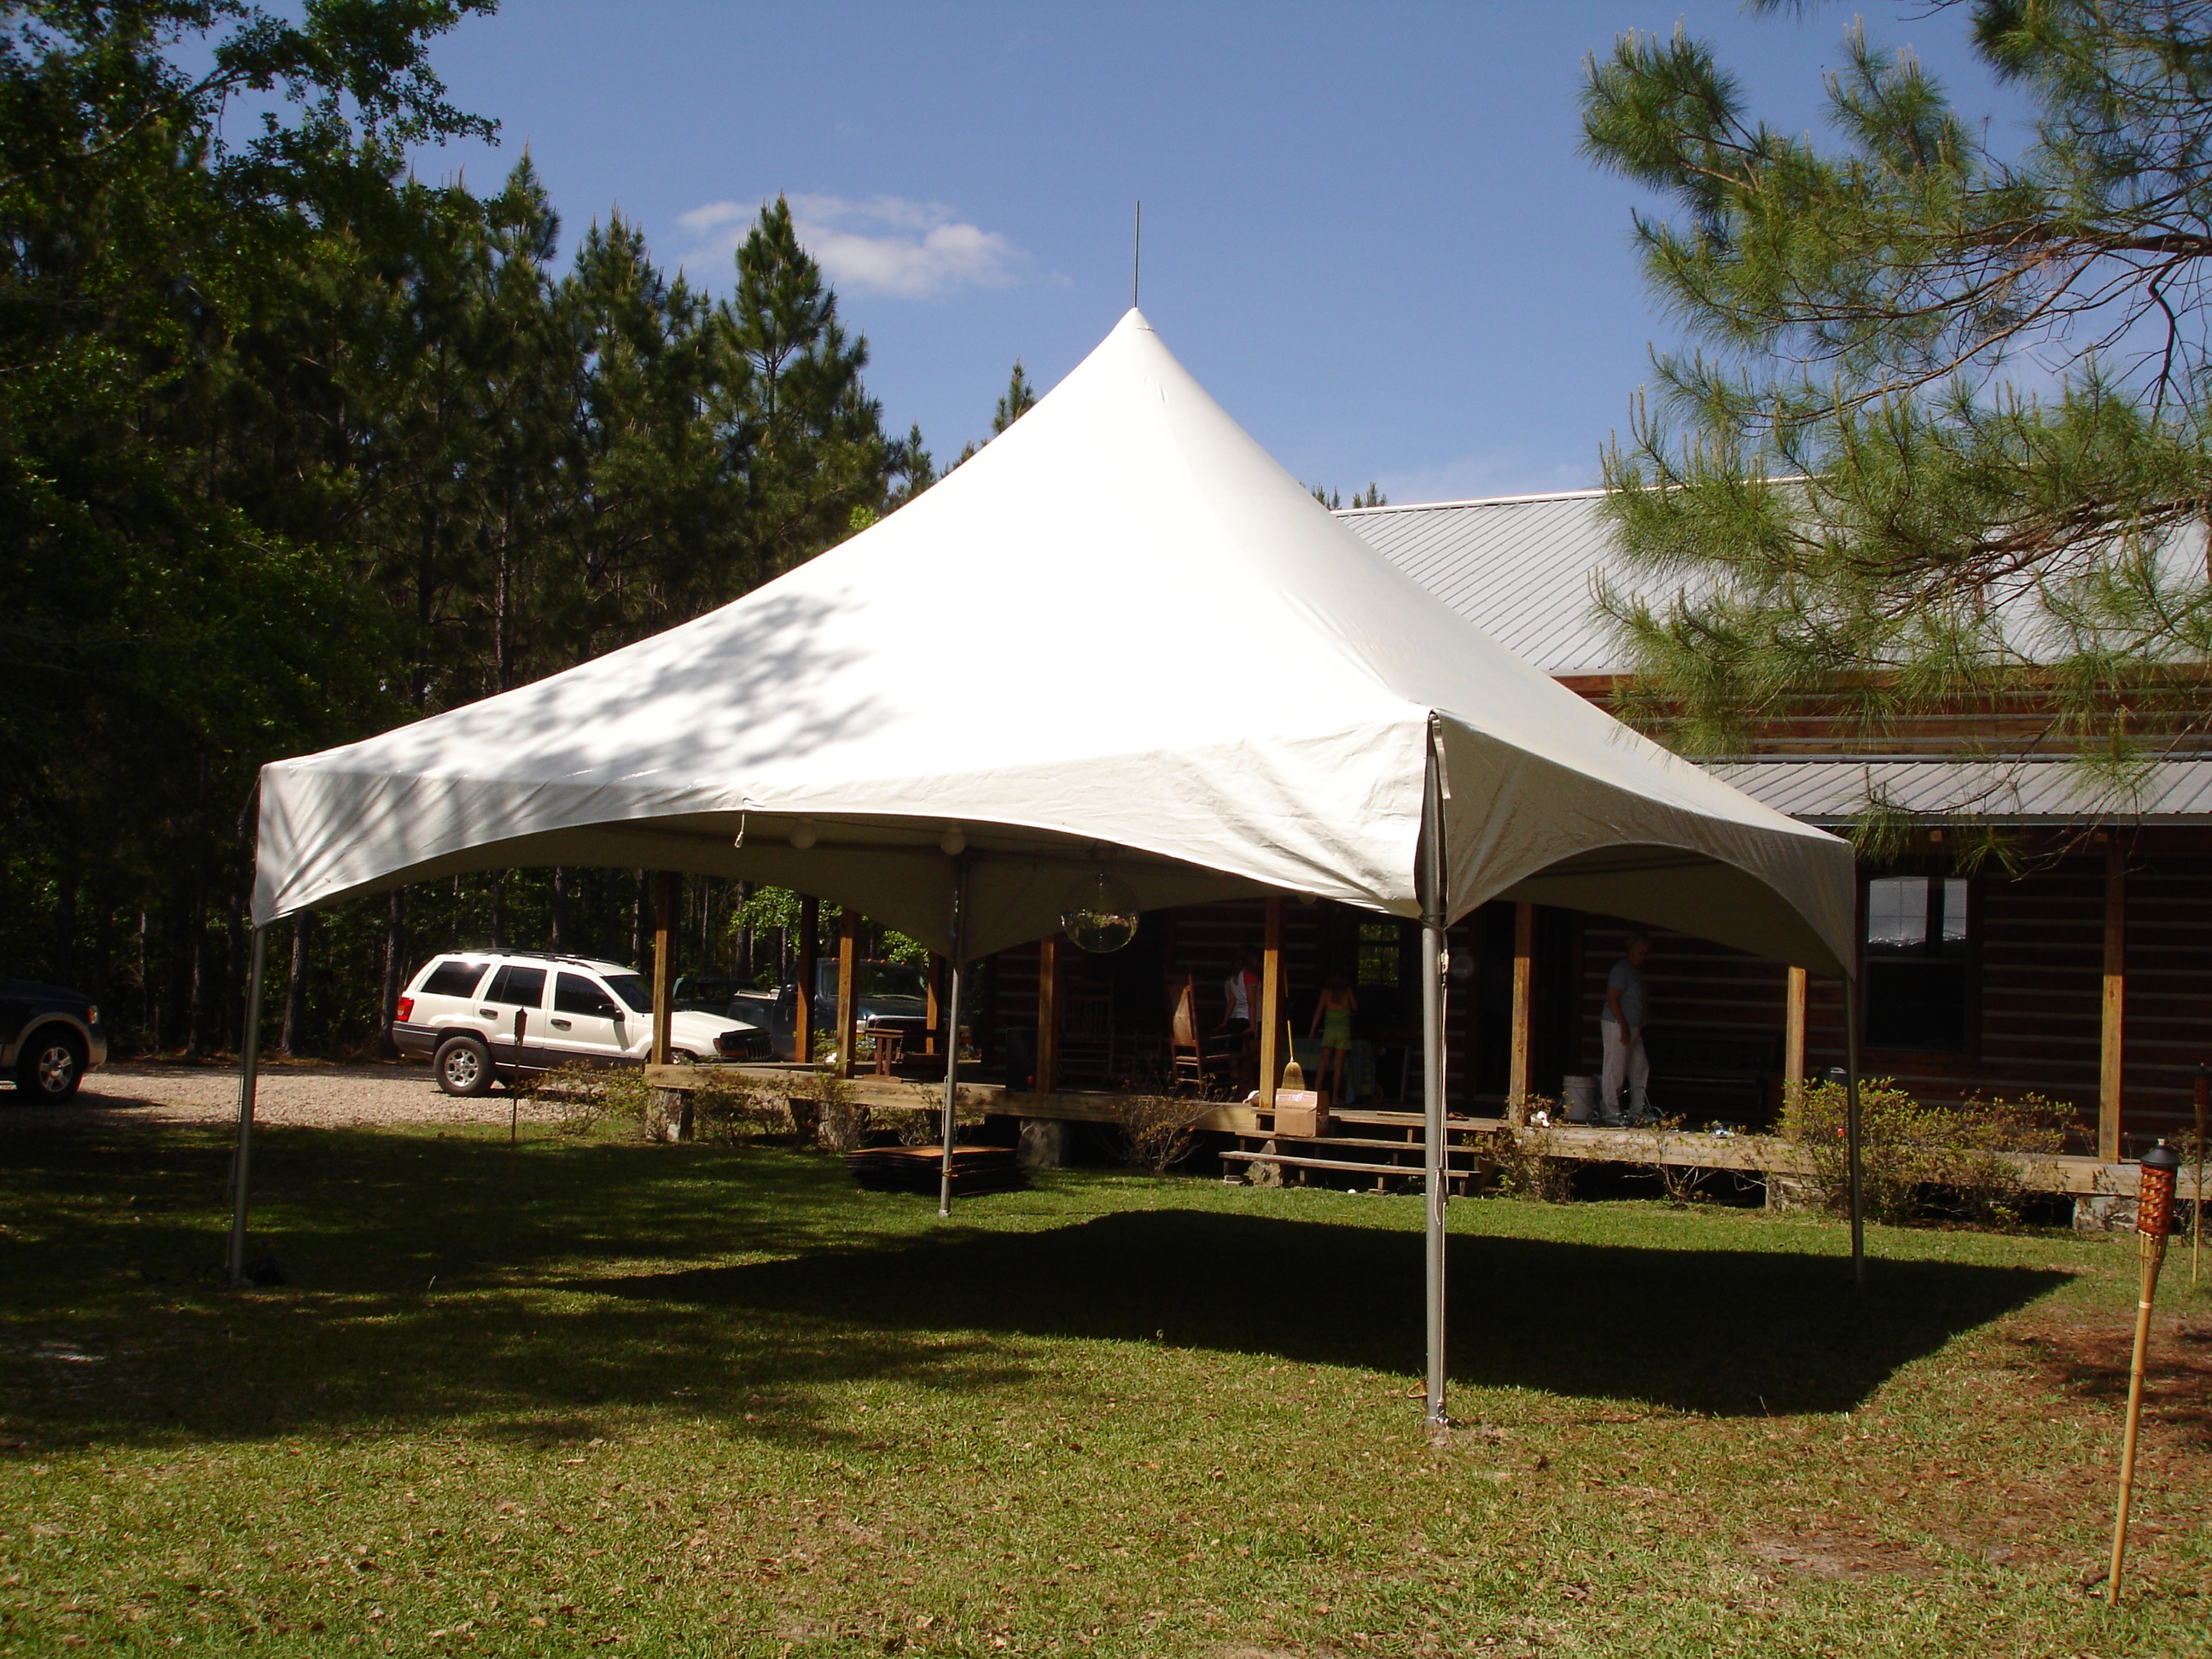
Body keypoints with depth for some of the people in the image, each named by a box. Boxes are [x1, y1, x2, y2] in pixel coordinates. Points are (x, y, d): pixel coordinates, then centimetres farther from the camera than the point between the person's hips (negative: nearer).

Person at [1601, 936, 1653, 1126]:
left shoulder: (1637, 970, 16)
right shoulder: (1621, 969, -13)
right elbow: (1612, 999, -18)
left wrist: (1638, 1028, 18)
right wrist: (1624, 1028, -20)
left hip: (1633, 1028, 10)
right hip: (1617, 1026, -10)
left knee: (1640, 1069, 12)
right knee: (1615, 1071, -6)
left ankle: (1637, 1112, 19)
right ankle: (1611, 1114, -3)